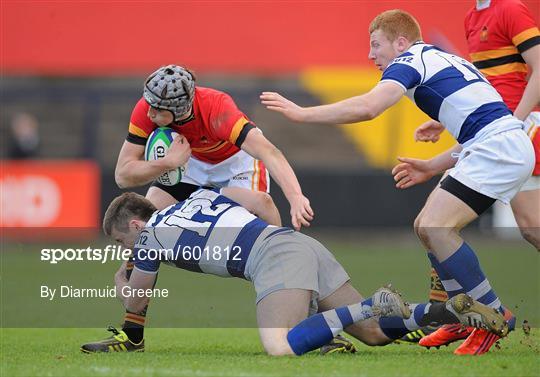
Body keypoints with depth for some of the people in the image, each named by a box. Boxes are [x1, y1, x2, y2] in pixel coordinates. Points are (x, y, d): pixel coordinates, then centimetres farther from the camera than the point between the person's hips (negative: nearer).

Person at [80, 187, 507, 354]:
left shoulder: (152, 233, 9)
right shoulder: (201, 195, 27)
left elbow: (135, 302, 22)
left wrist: (120, 282, 46)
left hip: (276, 257, -8)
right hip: (302, 243, 8)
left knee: (280, 347, -28)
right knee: (374, 334, 10)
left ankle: (372, 307, -33)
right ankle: (456, 310, -8)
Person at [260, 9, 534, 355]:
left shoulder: (410, 60, -2)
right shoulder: (444, 60, 26)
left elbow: (367, 107, -19)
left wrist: (301, 113, -13)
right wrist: (430, 168, 29)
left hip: (498, 147, -10)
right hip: (507, 146, 10)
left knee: (435, 228, -15)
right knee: (429, 227, 13)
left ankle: (496, 317, -9)